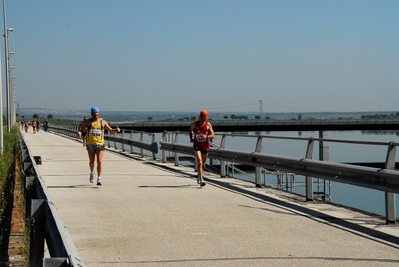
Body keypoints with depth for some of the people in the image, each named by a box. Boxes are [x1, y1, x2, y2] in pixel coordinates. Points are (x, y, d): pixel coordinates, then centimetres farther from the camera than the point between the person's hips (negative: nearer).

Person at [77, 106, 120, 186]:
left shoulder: (103, 122, 4)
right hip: (90, 144, 1)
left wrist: (116, 130, -9)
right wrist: (80, 132, -28)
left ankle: (99, 179, -11)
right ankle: (92, 172, 45)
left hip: (100, 144, -1)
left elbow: (111, 130, 12)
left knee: (99, 161, -12)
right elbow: (82, 129, -5)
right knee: (92, 161, 13)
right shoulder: (88, 122, 1)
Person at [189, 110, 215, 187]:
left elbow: (213, 135, -9)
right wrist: (191, 138, 3)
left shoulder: (208, 125, -7)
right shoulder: (195, 124, -5)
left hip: (205, 146, 2)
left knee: (203, 163, 16)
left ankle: (199, 176, 42)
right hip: (197, 146, -2)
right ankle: (201, 180, -21)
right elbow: (190, 130, 17)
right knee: (199, 162, -16)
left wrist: (206, 136, -27)